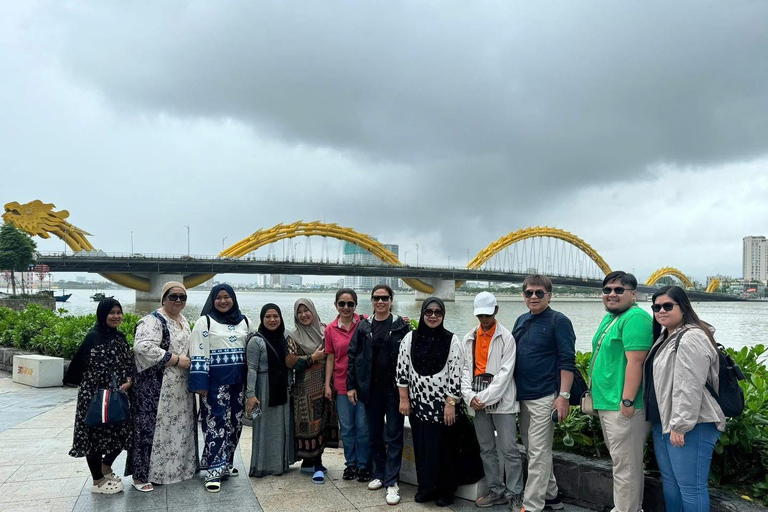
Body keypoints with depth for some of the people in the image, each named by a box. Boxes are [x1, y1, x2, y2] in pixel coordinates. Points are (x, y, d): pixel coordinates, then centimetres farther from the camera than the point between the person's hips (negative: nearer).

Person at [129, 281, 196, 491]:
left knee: (179, 425, 16)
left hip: (180, 388, 9)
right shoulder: (153, 321, -15)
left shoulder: (184, 321, 13)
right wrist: (176, 359, -23)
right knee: (151, 427, -3)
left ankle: (178, 465, 31)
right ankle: (142, 475, 9)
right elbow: (143, 347, -29)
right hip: (156, 388, -9)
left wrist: (188, 362, 7)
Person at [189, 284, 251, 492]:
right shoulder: (205, 321, -3)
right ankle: (214, 471, -1)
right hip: (215, 381, -5)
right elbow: (199, 355, -8)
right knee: (216, 423, -6)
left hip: (239, 380, 5)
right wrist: (201, 383, -15)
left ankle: (226, 463, 25)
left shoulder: (243, 321, 11)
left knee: (235, 422, 10)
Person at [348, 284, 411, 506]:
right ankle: (379, 474, 27)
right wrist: (351, 385, 1)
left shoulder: (401, 326, -3)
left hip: (394, 388, -3)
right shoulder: (364, 327, 5)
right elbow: (353, 355, 6)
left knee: (393, 435, 0)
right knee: (375, 434, 13)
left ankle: (392, 482, 5)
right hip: (371, 388, 3)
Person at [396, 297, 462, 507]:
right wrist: (404, 399, 0)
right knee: (422, 447, 10)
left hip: (443, 404, -2)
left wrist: (450, 404, -11)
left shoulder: (452, 340, -6)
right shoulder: (410, 338, 0)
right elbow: (402, 370, 3)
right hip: (418, 404, 2)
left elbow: (456, 375, -8)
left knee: (444, 447, 6)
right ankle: (426, 487, 25)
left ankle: (446, 491, 21)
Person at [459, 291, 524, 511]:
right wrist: (470, 395, -5)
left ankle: (514, 494, 9)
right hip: (477, 402, 5)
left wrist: (486, 397, -13)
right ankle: (496, 490, 24)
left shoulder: (506, 337, -4)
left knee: (509, 449, -3)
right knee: (486, 449, 12)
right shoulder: (469, 338, 10)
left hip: (501, 400, -5)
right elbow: (465, 369, 9)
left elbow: (505, 372, -10)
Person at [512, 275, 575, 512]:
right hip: (522, 397, 7)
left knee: (538, 452, -4)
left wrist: (564, 396, -17)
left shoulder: (558, 321, -7)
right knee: (532, 450, 15)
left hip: (545, 397, -7)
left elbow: (567, 361, -11)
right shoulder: (521, 321, 12)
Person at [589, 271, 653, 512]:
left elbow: (635, 361, -23)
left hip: (622, 407, -10)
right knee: (624, 463, 20)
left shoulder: (635, 318, -15)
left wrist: (627, 401, -25)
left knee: (625, 466, -2)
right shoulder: (609, 318, 16)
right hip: (607, 403, 10)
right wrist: (597, 393, 21)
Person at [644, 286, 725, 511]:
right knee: (669, 482, 17)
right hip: (663, 423, 10)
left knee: (690, 487, -3)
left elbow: (689, 389, -23)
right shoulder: (665, 337, 16)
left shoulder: (691, 339, -16)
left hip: (690, 426, -10)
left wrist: (680, 426, -23)